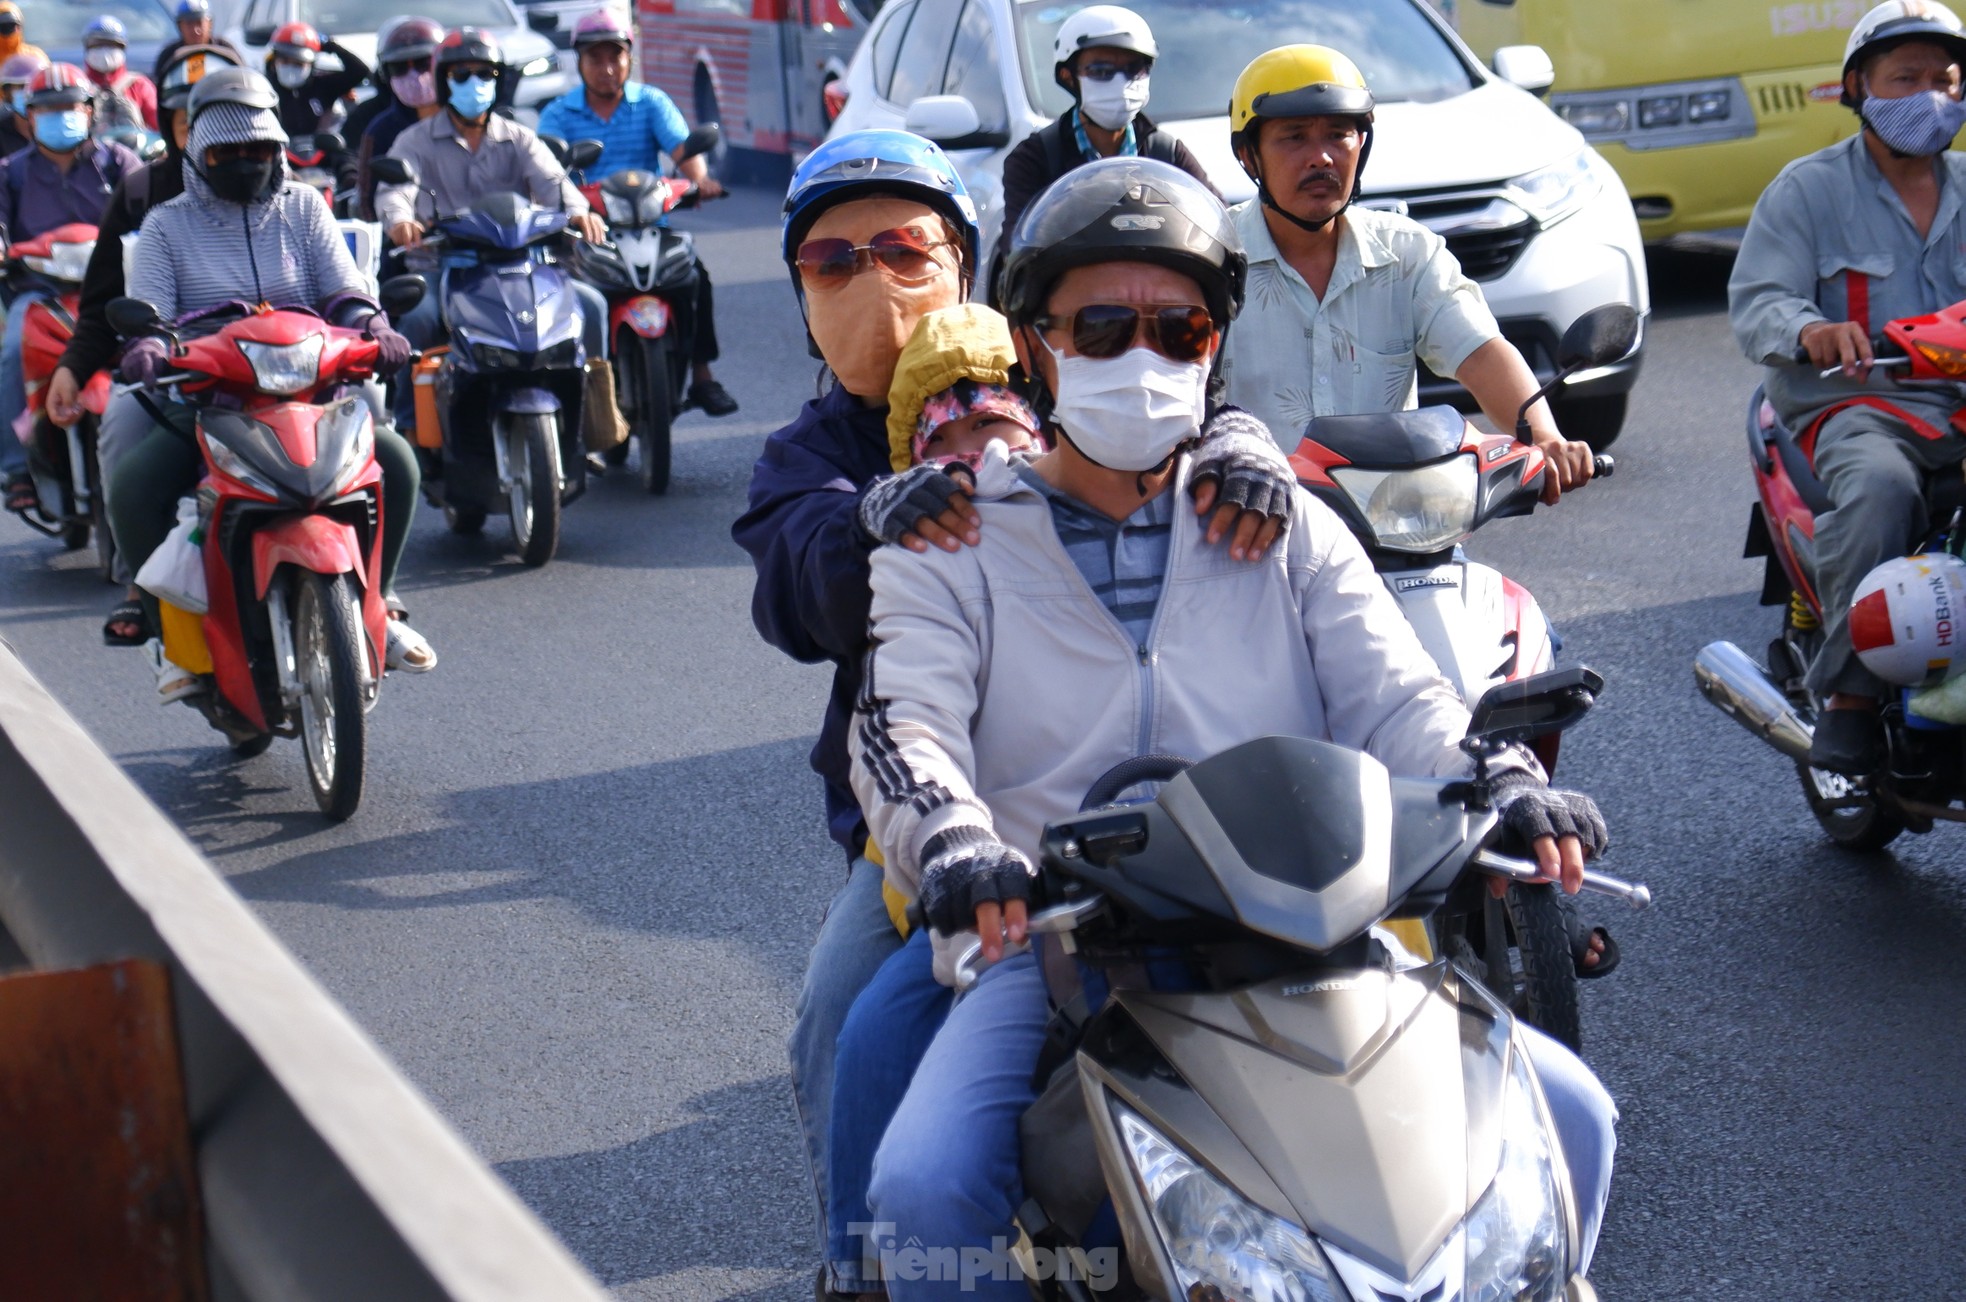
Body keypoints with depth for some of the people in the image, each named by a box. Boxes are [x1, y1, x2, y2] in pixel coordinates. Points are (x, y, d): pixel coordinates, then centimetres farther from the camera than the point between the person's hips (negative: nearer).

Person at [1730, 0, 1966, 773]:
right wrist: (1808, 330, -27)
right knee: (1880, 490, -37)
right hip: (1857, 406, -4)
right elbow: (1755, 302, -3)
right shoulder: (1808, 189, 9)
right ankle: (1851, 697, -31)